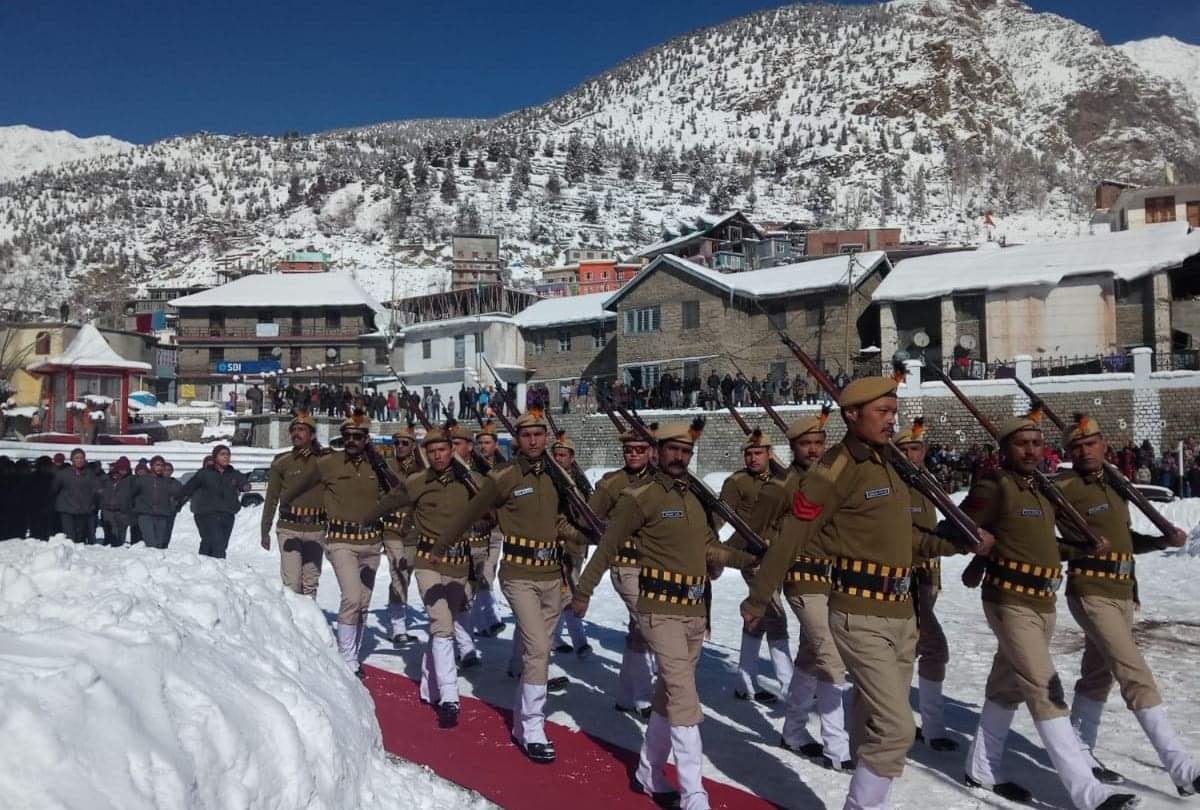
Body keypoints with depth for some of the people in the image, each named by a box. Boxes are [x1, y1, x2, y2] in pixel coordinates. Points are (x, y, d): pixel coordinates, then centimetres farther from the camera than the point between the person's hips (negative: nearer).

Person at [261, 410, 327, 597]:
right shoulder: (281, 462, 2)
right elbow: (271, 498, 8)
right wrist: (265, 531, 7)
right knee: (291, 581, -10)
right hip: (289, 528, -1)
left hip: (316, 529, 1)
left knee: (311, 581, 10)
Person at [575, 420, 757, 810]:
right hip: (660, 609, -7)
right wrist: (583, 592, -2)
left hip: (695, 610, 7)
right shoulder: (640, 498, -9)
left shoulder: (696, 499, 12)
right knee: (685, 698, -11)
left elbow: (709, 550, 15)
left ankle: (649, 774, 30)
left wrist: (752, 559, 1)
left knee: (669, 693, 16)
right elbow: (607, 548, -5)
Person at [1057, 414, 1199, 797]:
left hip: (1122, 592, 8)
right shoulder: (1064, 488, -12)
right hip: (1091, 593, -8)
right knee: (1137, 678, -13)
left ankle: (1078, 751, 28)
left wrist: (1165, 539, 8)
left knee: (1098, 676, 16)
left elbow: (1124, 539, 21)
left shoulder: (1114, 485, 13)